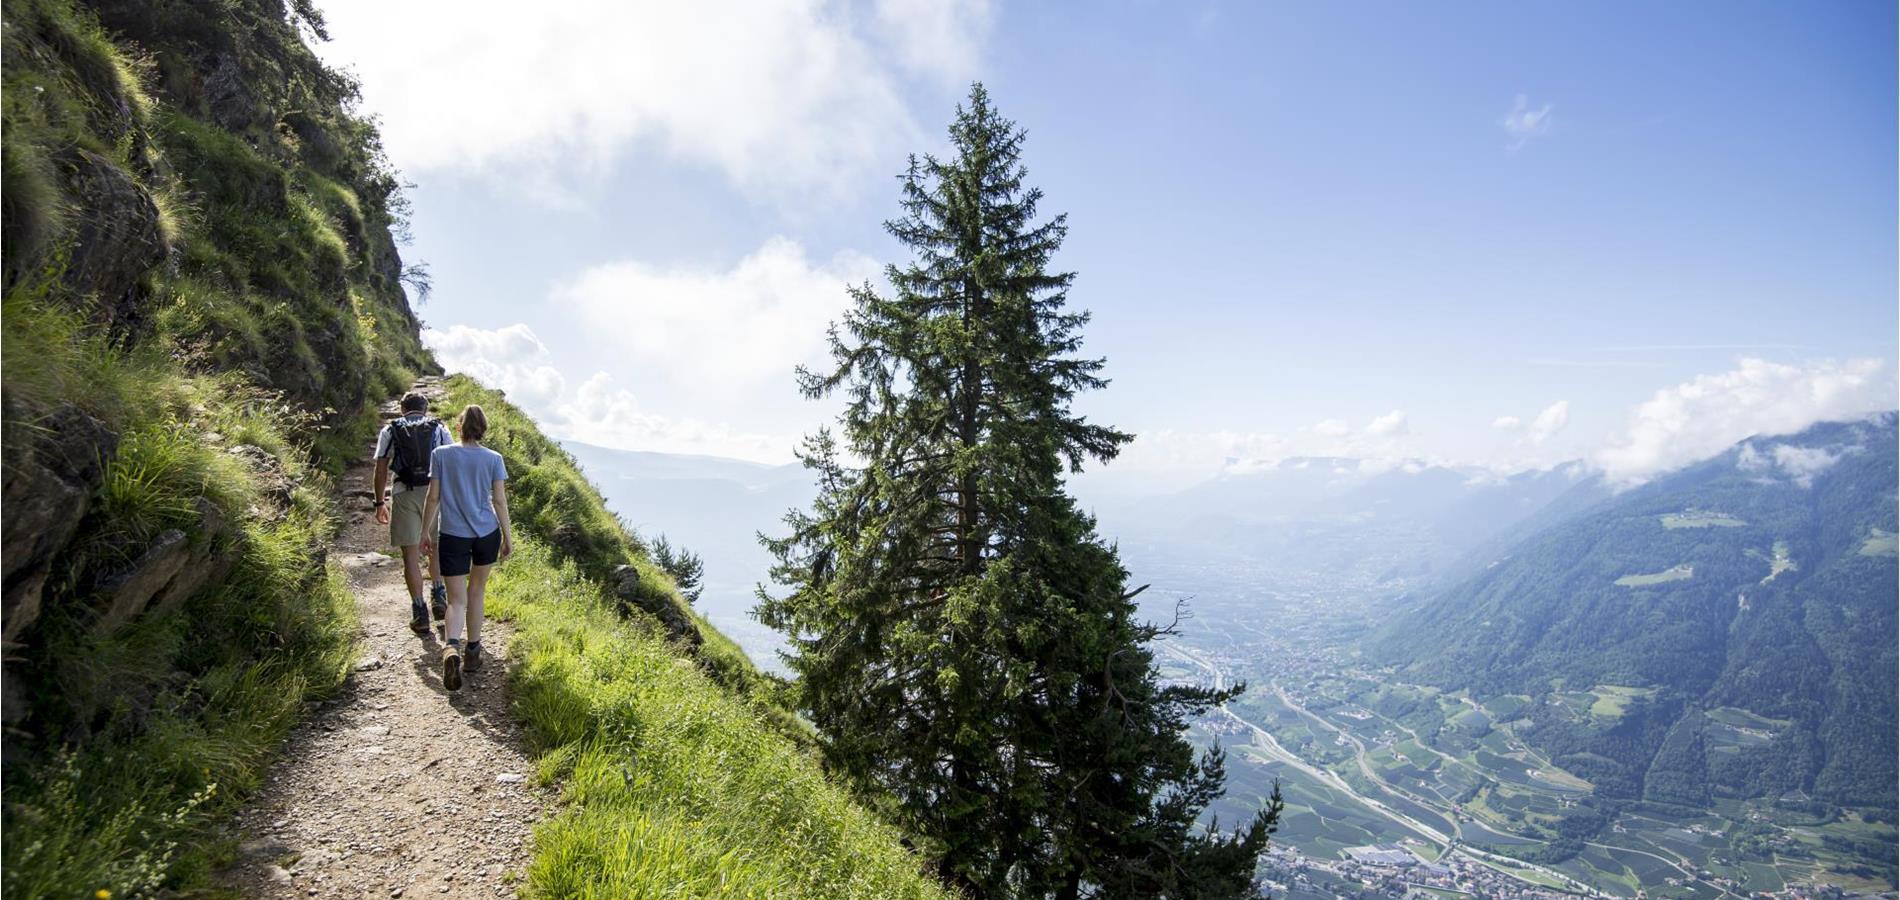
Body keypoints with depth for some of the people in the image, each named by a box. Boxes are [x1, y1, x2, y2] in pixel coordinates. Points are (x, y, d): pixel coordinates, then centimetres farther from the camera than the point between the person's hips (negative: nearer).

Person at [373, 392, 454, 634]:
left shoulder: (390, 431, 11)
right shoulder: (439, 427, 12)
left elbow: (381, 469, 5)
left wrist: (380, 503, 12)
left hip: (404, 494, -1)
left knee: (411, 555, 3)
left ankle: (419, 614, 4)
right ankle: (438, 597, 15)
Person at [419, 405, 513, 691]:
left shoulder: (441, 454, -3)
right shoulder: (493, 459, -4)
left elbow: (433, 498, -1)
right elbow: (500, 501, -3)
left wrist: (425, 532, 10)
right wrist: (508, 537, 5)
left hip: (452, 536, -1)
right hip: (486, 533, 1)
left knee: (457, 599, 2)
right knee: (476, 591, 18)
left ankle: (452, 648, -24)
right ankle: (472, 651, 27)